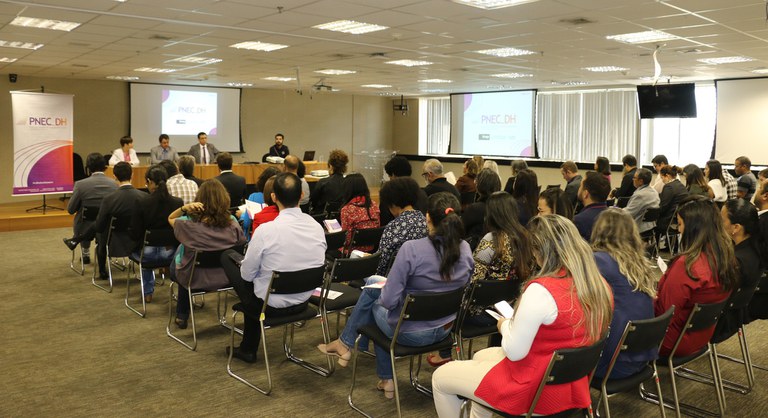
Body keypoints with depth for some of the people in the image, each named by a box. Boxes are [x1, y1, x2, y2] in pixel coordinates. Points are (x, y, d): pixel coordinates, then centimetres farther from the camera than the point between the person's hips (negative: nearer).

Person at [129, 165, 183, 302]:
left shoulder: (142, 204, -17)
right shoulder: (178, 203, -12)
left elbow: (135, 235, -10)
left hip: (149, 254, -1)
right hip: (171, 253, 1)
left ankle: (148, 292, 43)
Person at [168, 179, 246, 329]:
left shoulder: (190, 225, -26)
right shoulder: (233, 224, -21)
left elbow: (170, 219, -6)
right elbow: (241, 243, -4)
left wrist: (184, 207, -23)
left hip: (197, 280, -3)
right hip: (224, 278, 3)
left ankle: (182, 316, 46)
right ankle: (183, 315, 51)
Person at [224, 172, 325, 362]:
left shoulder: (265, 230, -24)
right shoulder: (317, 226, -8)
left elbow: (247, 274, -11)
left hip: (272, 304, -5)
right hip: (304, 300, 5)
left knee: (227, 257, 15)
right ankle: (248, 347, 35)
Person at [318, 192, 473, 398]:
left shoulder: (411, 249, -27)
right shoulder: (465, 249, -9)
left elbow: (389, 300, -24)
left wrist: (383, 289, 0)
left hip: (411, 333, -5)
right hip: (444, 329, 5)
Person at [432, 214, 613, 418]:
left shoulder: (541, 290, -29)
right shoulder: (599, 286, -5)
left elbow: (514, 352, -22)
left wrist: (505, 325, -3)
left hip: (537, 391, -8)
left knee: (440, 377, 10)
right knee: (480, 356, 31)